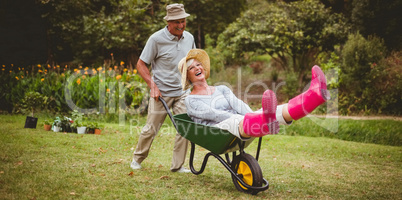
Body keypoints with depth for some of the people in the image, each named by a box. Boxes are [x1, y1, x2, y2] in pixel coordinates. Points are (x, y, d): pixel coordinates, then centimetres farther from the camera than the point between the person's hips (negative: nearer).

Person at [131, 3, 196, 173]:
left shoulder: (189, 38, 5)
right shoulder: (156, 39, -10)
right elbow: (141, 64, -6)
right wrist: (152, 85, -15)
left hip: (182, 93, 4)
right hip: (161, 93, -4)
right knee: (151, 129, 3)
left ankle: (178, 165, 10)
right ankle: (137, 159, 26)